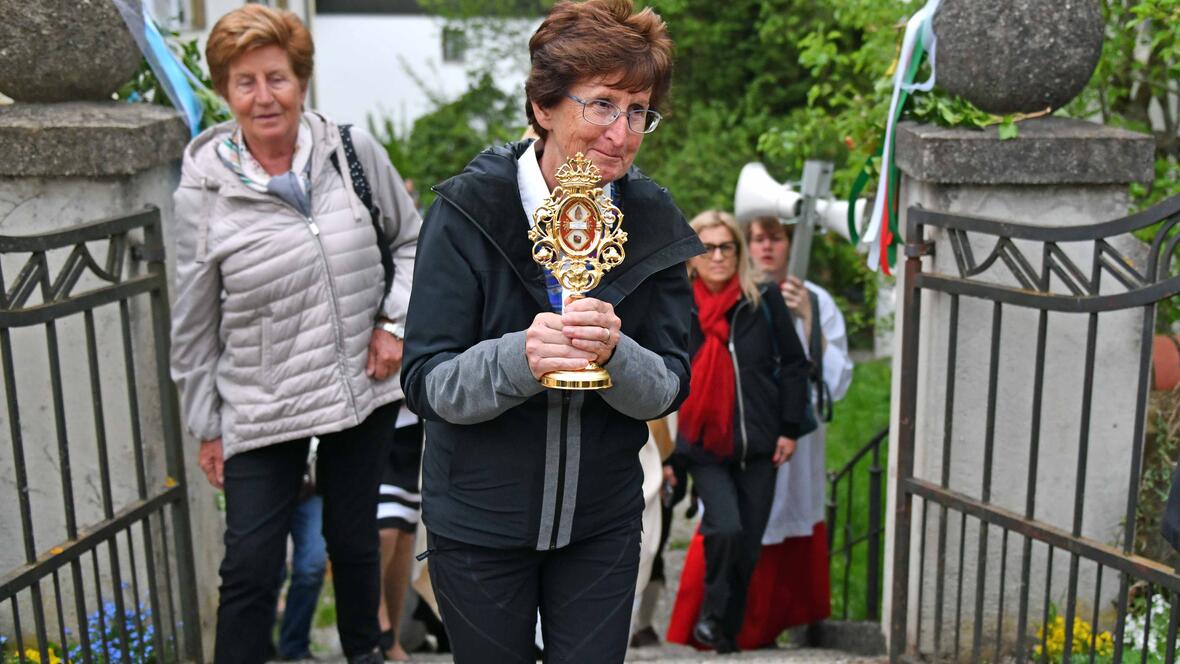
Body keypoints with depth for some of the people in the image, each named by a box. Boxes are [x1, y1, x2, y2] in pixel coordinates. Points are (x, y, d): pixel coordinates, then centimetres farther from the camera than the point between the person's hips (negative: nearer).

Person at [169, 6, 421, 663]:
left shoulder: (355, 152, -5)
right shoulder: (205, 190, -8)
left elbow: (412, 238, 9)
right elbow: (195, 321, 0)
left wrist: (395, 323, -4)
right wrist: (206, 425, 6)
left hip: (364, 387, 2)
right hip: (260, 407, -2)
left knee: (355, 540, 18)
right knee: (251, 566, 0)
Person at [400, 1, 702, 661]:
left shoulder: (652, 220, -6)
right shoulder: (468, 210, -15)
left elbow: (670, 389, -7)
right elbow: (426, 384, -15)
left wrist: (615, 354, -29)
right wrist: (520, 358, -35)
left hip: (602, 524, 2)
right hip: (478, 524, -1)